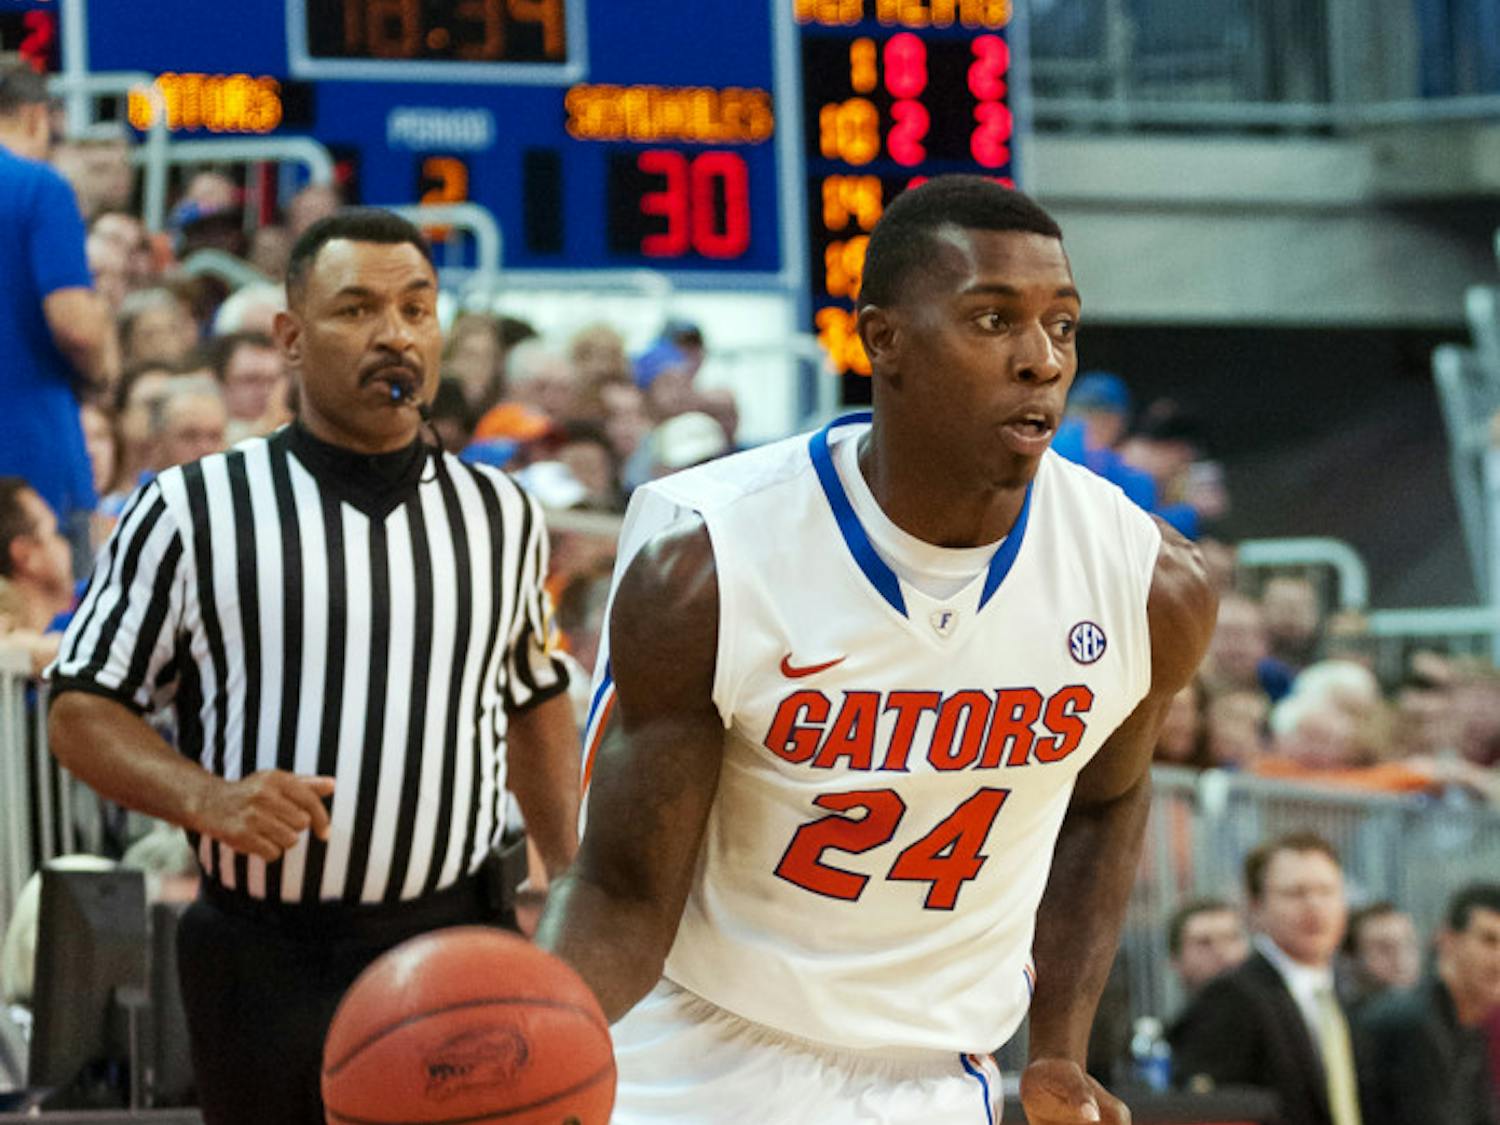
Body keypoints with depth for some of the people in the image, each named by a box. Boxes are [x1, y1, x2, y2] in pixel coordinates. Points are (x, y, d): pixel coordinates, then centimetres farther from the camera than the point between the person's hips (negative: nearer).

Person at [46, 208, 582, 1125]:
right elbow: (83, 712, -1)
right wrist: (206, 799, -19)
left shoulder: (502, 515, 11)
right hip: (261, 969, -2)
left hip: (454, 947, 2)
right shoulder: (189, 512, -1)